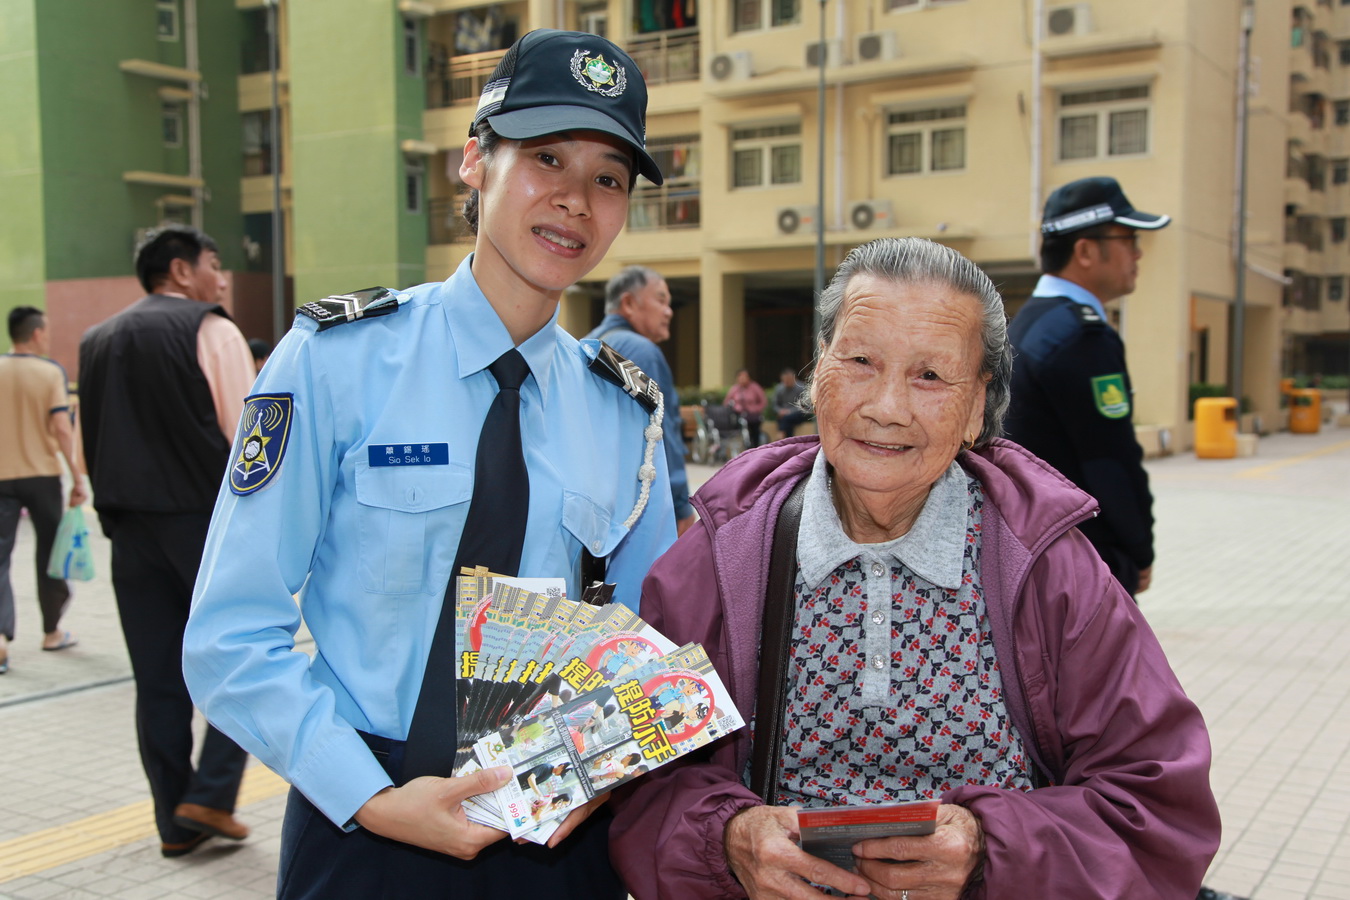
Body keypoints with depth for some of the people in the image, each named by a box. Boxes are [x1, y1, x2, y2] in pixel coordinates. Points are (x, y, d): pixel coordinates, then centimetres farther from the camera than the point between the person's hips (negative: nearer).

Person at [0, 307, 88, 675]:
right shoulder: (51, 372, -6)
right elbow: (62, 428, -13)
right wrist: (78, 476, -10)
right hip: (42, 475, -1)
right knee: (49, 549, 13)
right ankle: (52, 631, 25)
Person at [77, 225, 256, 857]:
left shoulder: (96, 341, 14)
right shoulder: (210, 330, -5)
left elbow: (91, 439, 16)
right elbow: (246, 432, -10)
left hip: (129, 525, 6)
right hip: (206, 518, -6)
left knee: (157, 678, 9)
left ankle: (176, 823, 15)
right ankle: (209, 795, 0)